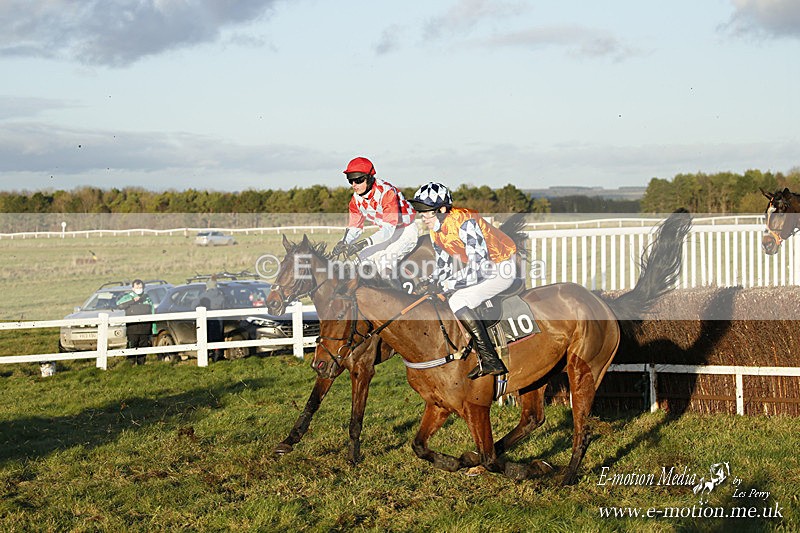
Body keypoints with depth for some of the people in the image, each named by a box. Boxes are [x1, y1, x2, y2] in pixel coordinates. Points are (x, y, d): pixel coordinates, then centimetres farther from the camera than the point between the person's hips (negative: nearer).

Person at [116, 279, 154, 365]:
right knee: (131, 348, -7)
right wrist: (133, 300, -19)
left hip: (145, 329, 3)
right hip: (132, 330, -3)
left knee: (143, 348, 5)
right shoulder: (128, 297, 6)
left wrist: (154, 328, 12)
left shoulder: (147, 298, 16)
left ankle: (141, 364, 13)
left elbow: (152, 313, 18)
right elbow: (119, 305, -15)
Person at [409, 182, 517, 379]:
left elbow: (477, 269, -31)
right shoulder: (436, 229, 1)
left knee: (458, 301, -24)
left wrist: (446, 283, -27)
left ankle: (491, 361, -25)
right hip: (482, 269, 10)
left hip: (501, 269, -10)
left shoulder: (465, 223, -27)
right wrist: (430, 283, -8)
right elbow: (443, 265, 11)